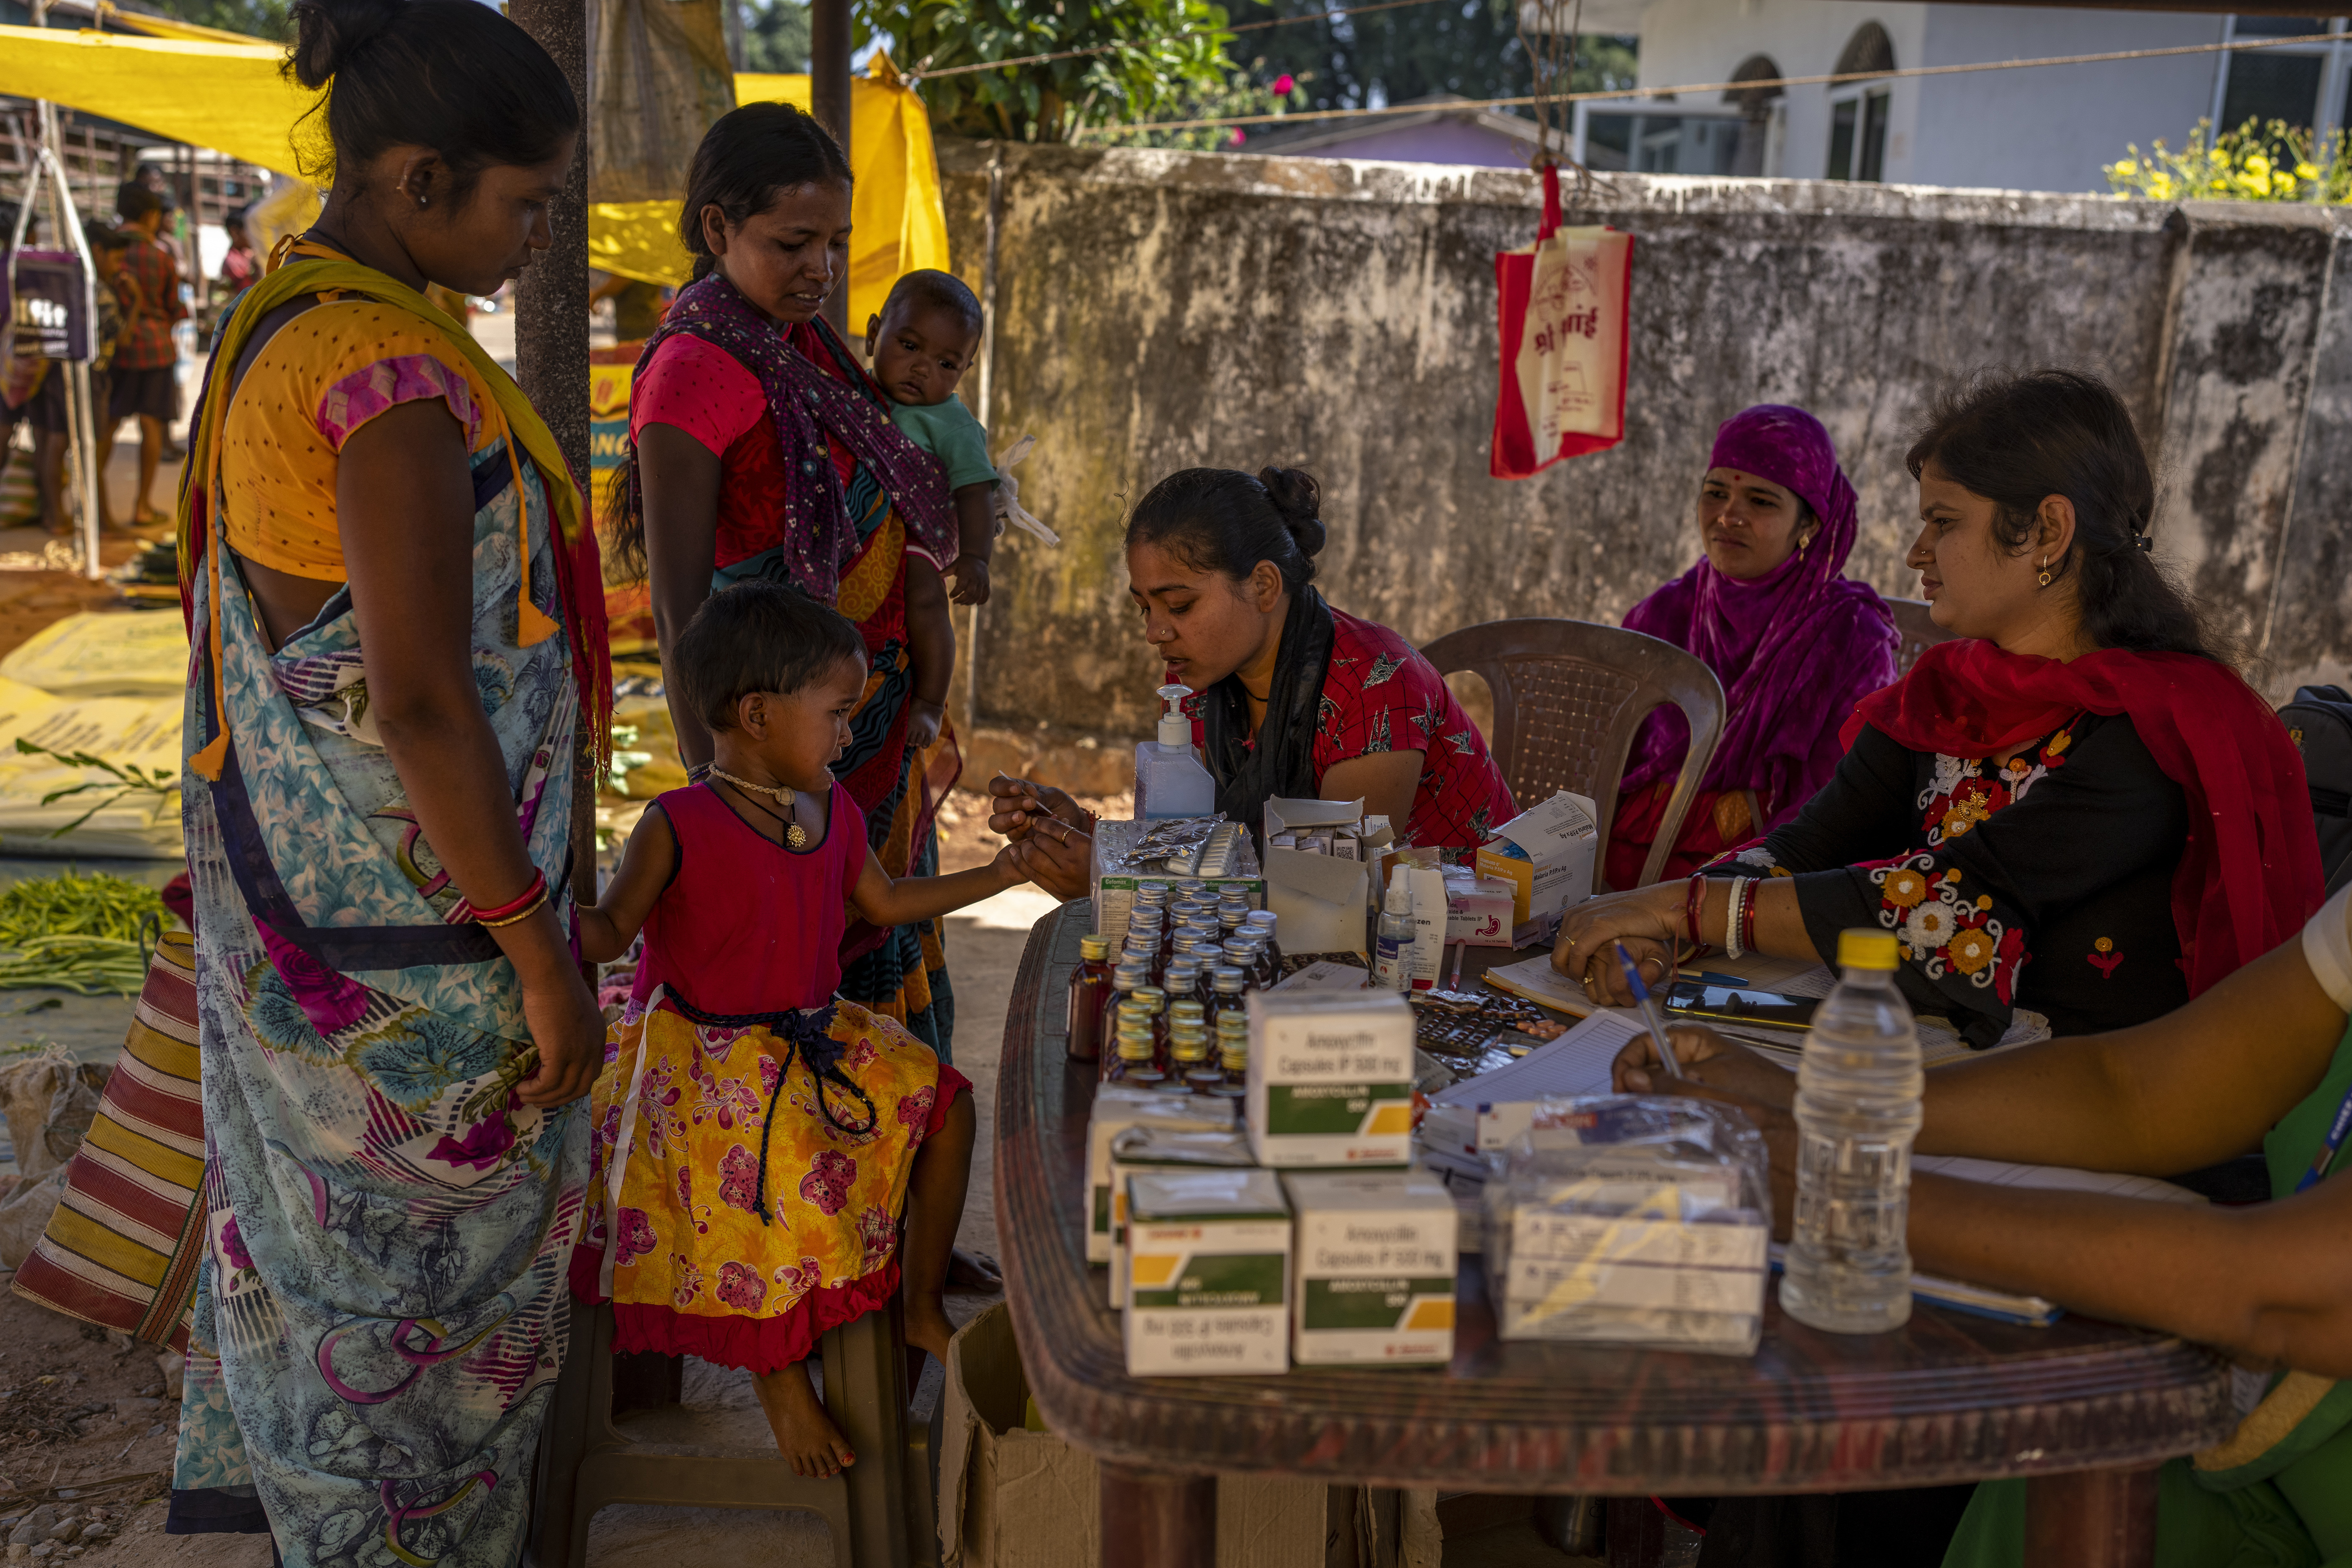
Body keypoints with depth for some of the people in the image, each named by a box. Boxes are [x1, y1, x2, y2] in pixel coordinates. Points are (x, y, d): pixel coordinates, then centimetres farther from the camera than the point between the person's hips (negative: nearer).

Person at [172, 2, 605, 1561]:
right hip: (410, 917, -9)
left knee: (306, 1188, 26)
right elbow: (422, 697, -27)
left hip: (283, 887, 10)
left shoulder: (269, 323, 7)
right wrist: (542, 953, -20)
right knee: (427, 1245, 8)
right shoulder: (395, 367, -24)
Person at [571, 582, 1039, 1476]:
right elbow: (612, 925, -13)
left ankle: (922, 1307, 14)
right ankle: (780, 1374, 0)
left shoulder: (832, 813, 6)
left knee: (941, 1099, -5)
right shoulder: (678, 828, -16)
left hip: (814, 1040, 7)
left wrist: (996, 876, 21)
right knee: (759, 1173, -28)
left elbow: (884, 902, 19)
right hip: (705, 1057, -7)